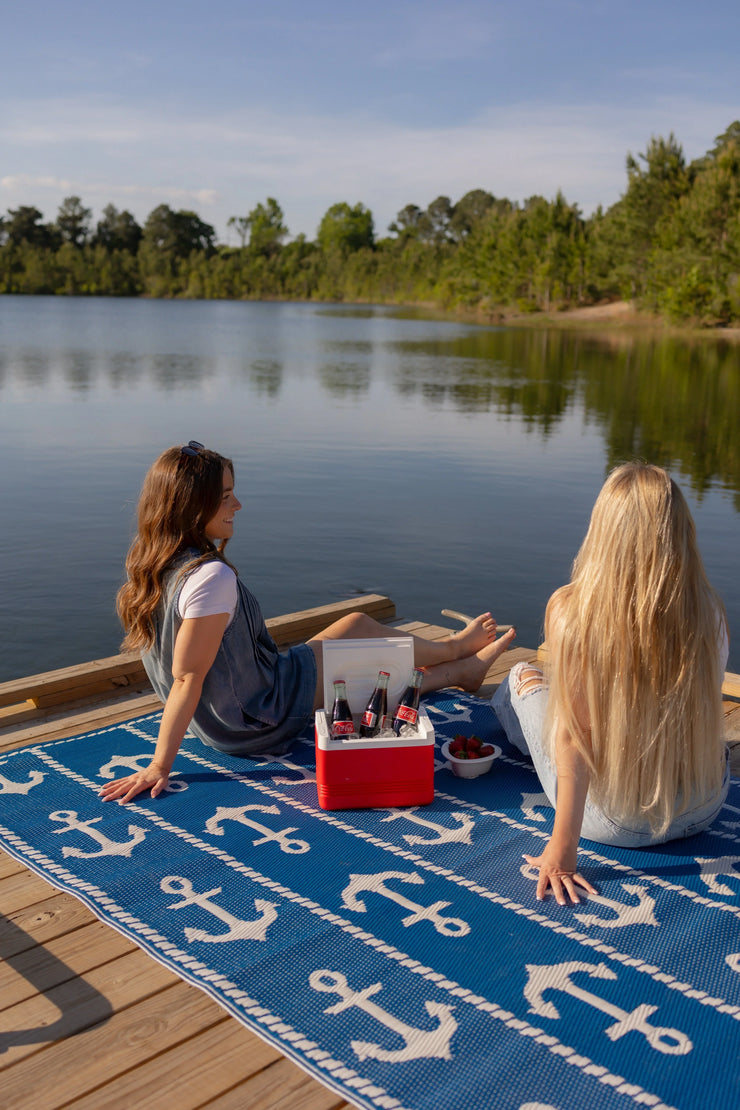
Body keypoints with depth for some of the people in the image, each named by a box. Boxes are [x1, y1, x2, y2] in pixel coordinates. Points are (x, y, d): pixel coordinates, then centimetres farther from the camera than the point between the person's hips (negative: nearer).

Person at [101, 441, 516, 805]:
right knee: (359, 627, 10)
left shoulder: (153, 566, -2)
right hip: (259, 722, -8)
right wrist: (159, 768, -26)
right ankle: (454, 649, 37)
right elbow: (187, 677, -30)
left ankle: (461, 670, 45)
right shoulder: (212, 576, -31)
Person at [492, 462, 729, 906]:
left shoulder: (571, 609, -24)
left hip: (615, 821, -3)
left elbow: (575, 739, -23)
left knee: (523, 677, 20)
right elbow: (702, 711, 1)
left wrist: (563, 847, -15)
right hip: (705, 809, 3)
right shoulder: (709, 611, -13)